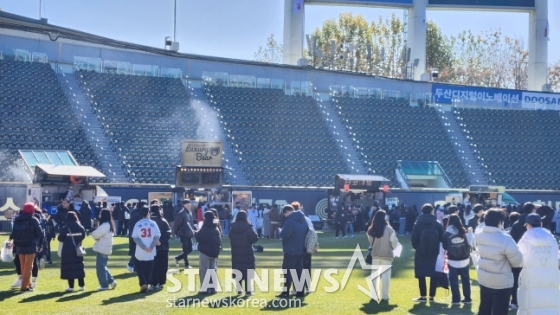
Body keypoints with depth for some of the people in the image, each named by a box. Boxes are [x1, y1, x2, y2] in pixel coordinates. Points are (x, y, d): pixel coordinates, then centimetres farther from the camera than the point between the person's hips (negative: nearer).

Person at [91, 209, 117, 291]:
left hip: (102, 249, -10)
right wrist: (97, 236, -4)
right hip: (104, 248, 10)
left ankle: (104, 285, 2)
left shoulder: (105, 225, -19)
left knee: (100, 267, -2)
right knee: (103, 266, 18)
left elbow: (95, 234, -22)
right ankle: (111, 281, 19)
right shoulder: (109, 225, 14)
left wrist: (93, 234, 1)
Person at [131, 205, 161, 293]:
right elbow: (157, 237, -8)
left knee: (139, 268, 11)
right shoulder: (153, 223, -3)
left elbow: (135, 238, -11)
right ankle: (146, 285, 11)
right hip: (151, 252, 1)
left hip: (140, 252, -1)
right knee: (148, 270, 12)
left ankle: (143, 284, -6)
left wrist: (144, 247, -11)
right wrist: (151, 247, -8)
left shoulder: (138, 224, -4)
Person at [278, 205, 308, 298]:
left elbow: (284, 235, -21)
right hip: (300, 250, 8)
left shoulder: (290, 221, -18)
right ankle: (299, 291, 11)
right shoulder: (303, 220, 11)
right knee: (299, 270, 11)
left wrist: (280, 231, -2)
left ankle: (285, 292, -4)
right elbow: (306, 234, 19)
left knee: (287, 270, -3)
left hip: (291, 250, -8)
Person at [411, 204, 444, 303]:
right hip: (434, 253, 1)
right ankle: (432, 296, 7)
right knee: (434, 275, 7)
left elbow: (413, 239, -4)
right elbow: (442, 238, -3)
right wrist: (438, 248, 13)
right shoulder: (437, 224, -4)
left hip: (421, 253, 0)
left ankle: (423, 296, 5)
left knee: (421, 275, 6)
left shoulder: (418, 224, -4)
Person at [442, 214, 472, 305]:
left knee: (453, 280, 6)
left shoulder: (447, 233, -9)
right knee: (465, 279, 11)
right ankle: (467, 298, 15)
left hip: (453, 260, -2)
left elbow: (445, 247, 0)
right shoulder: (463, 232, -3)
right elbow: (468, 245, 2)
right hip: (464, 259, 2)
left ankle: (456, 299, 4)